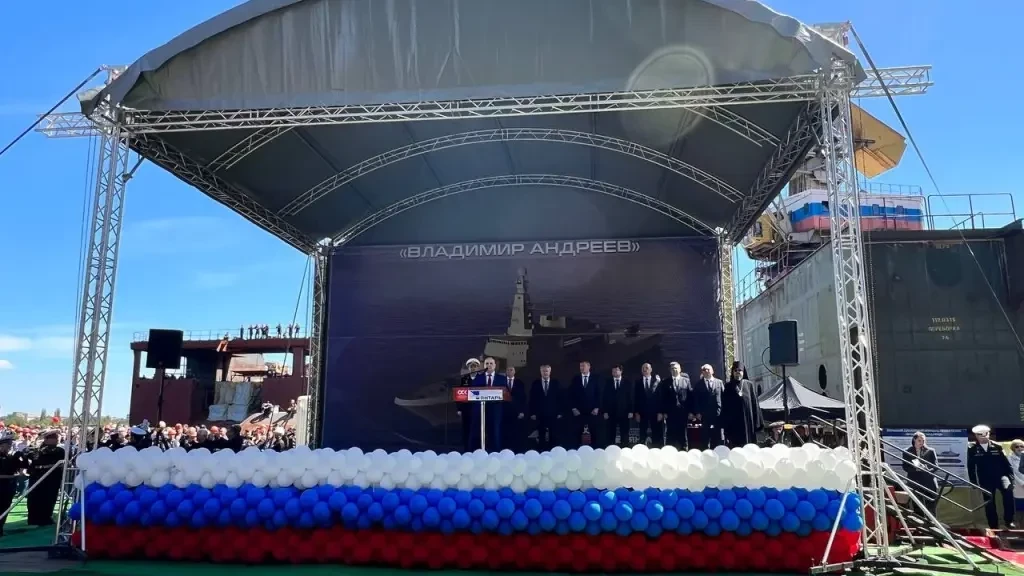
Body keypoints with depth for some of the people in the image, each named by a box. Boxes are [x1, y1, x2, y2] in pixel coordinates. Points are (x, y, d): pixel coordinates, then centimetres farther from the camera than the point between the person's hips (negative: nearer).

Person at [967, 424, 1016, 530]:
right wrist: (973, 482, -1)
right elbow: (970, 467, 2)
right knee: (989, 503, 3)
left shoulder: (997, 447, 3)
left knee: (1008, 491, -27)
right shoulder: (972, 450, 0)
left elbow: (1005, 462, 4)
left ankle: (1009, 520, -14)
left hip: (1000, 476, 0)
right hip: (985, 480, 1)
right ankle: (994, 527, 15)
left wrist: (1011, 476, -4)